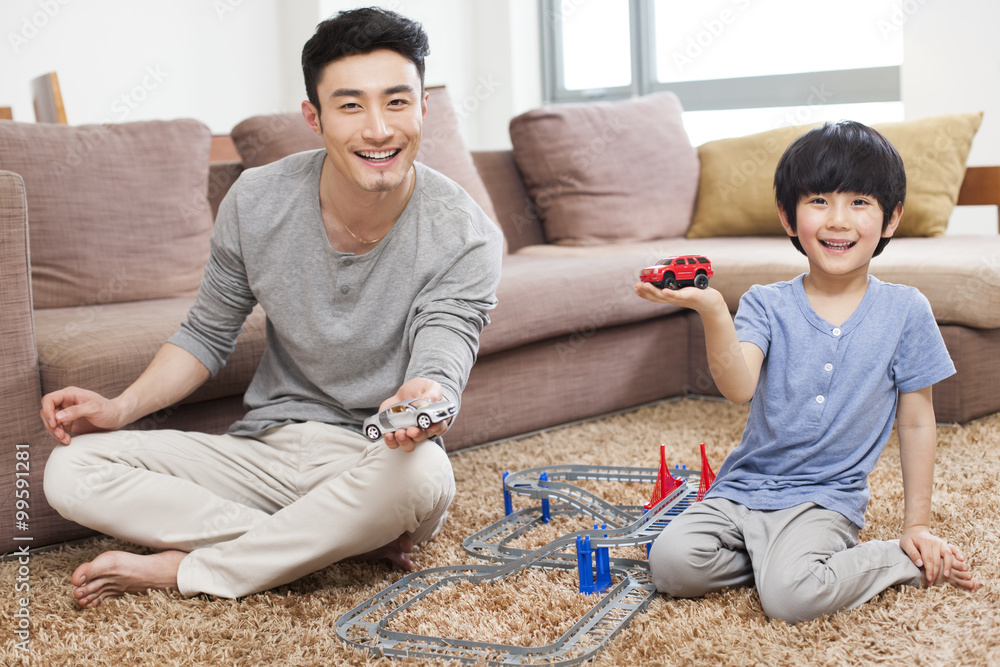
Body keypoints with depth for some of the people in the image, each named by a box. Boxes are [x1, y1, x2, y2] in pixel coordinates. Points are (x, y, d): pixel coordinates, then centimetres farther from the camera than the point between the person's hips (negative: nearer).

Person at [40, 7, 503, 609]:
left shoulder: (466, 237, -15)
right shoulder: (257, 202, -7)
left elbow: (442, 365, -23)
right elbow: (208, 335, 7)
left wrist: (425, 400, -48)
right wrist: (122, 407, -8)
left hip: (377, 456, -3)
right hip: (269, 445, 3)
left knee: (422, 473, -40)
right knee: (71, 470, -15)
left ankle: (182, 570, -19)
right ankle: (357, 543, -17)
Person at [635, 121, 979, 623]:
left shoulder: (904, 312, -2)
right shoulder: (767, 304, -2)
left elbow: (917, 423, 5)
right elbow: (739, 387, -21)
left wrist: (917, 526, 5)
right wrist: (712, 311, -38)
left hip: (827, 497, -2)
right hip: (745, 486, 2)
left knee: (791, 597, -28)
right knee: (671, 563, -20)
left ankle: (904, 561, -2)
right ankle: (773, 558, 3)